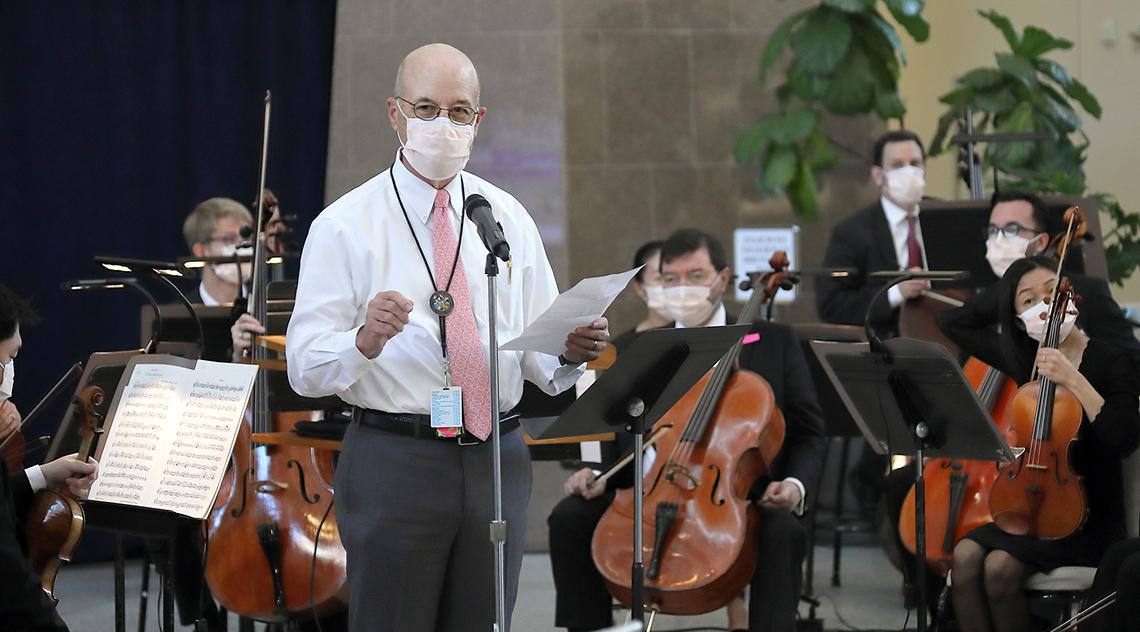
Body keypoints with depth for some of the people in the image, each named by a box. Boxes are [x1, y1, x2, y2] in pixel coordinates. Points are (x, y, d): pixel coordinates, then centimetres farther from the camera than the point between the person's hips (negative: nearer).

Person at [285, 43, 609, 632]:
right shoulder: (345, 225, -3)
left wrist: (570, 352, -13)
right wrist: (365, 340, -28)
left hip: (496, 462, 4)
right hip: (392, 462, -4)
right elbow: (305, 367, -9)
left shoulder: (509, 219, 10)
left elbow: (538, 356, 10)